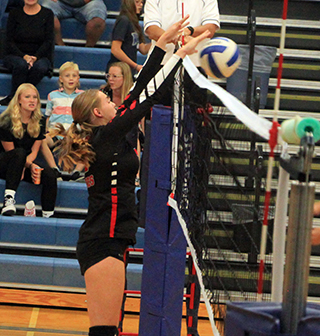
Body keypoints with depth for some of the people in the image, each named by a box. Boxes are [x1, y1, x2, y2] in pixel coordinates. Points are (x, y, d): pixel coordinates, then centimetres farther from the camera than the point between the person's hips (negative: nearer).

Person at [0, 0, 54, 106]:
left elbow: (48, 41, -2)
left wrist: (35, 57, -18)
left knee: (40, 67, -35)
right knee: (21, 65, -36)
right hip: (16, 55, 0)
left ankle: (12, 97, -27)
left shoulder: (47, 14, 5)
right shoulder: (15, 13, 5)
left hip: (40, 56, 0)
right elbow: (9, 42, -1)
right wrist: (24, 57, -18)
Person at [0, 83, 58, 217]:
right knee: (20, 153, -37)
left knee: (49, 174, -24)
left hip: (26, 163, 5)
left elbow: (34, 151, 1)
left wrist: (24, 167, -19)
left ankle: (48, 215, -25)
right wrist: (30, 165, -27)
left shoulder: (39, 122, 1)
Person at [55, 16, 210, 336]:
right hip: (103, 242, -10)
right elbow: (149, 97, -10)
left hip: (104, 241, 10)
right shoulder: (107, 136, -9)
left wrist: (163, 43, 18)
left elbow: (138, 90, 17)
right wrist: (181, 53, -4)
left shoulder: (103, 137, 14)